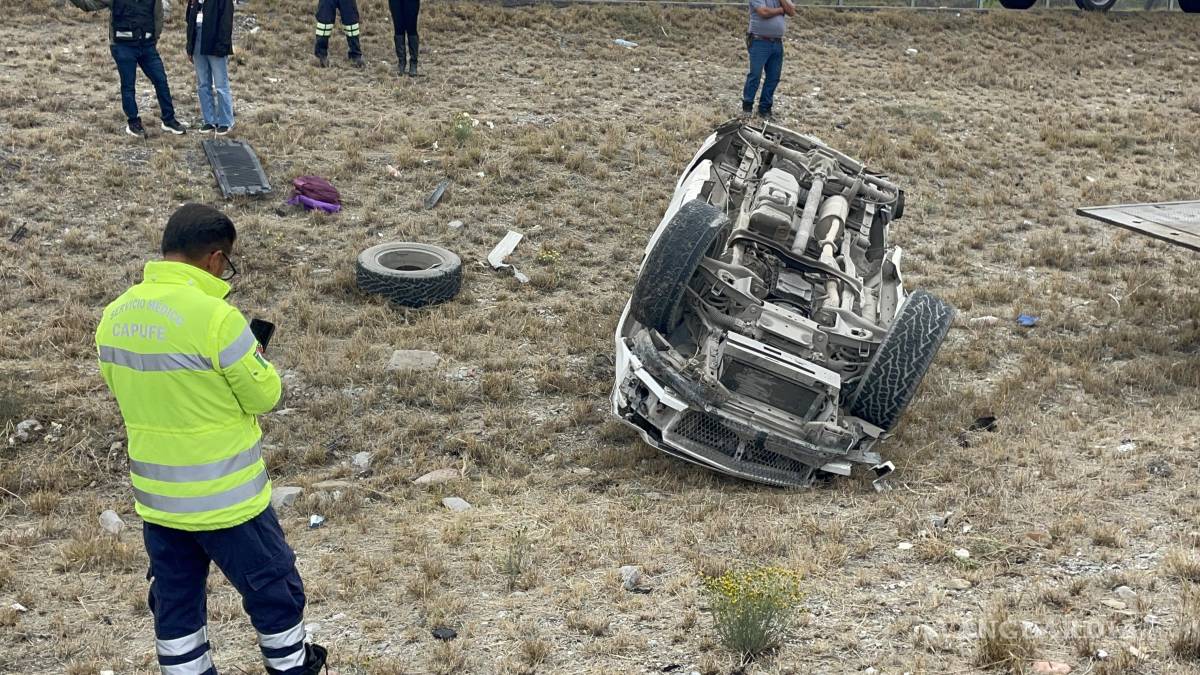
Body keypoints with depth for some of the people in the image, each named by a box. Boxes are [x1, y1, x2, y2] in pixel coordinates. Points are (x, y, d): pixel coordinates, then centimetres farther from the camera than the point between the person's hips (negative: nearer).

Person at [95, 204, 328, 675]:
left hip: (156, 498, 6)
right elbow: (264, 395, -13)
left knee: (175, 603, 18)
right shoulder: (215, 318, -24)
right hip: (225, 498, -6)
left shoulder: (114, 317, -2)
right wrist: (253, 356, 6)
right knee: (275, 593, 15)